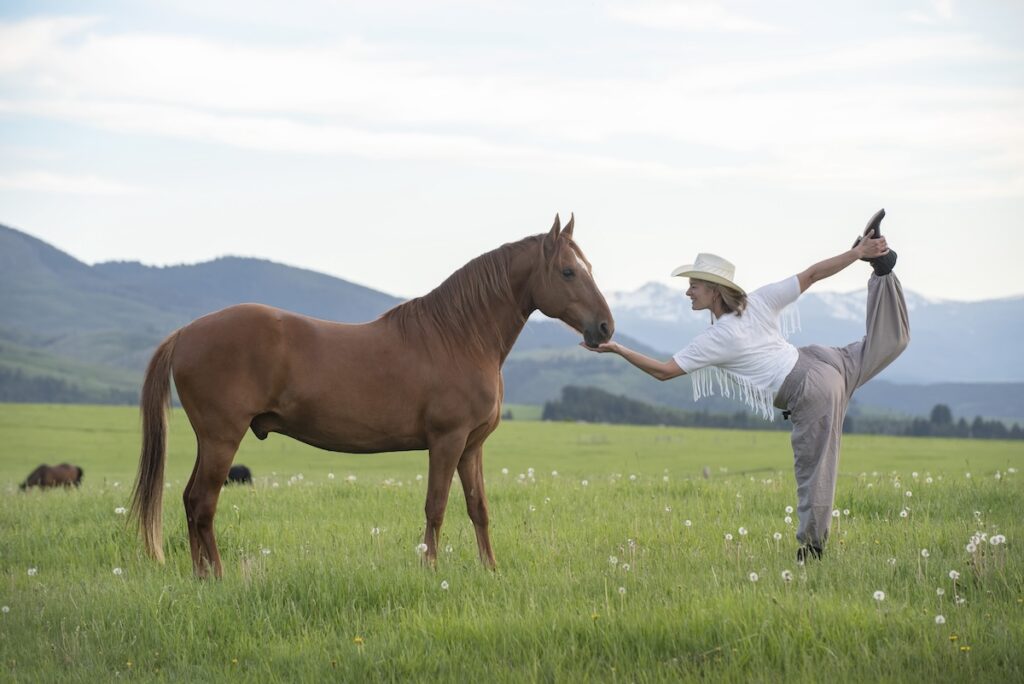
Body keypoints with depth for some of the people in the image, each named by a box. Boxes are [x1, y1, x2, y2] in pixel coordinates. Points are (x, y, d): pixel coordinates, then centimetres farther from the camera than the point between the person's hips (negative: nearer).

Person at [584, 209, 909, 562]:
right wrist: (856, 253, 5)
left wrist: (617, 349, -11)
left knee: (814, 473, 2)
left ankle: (811, 545, 11)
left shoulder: (715, 340, -13)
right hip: (822, 361, 6)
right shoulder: (760, 301, 0)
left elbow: (663, 371, -12)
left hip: (810, 394, -6)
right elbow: (812, 274, -1)